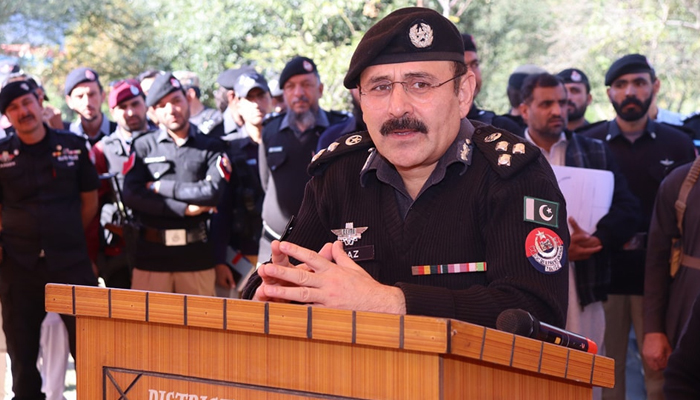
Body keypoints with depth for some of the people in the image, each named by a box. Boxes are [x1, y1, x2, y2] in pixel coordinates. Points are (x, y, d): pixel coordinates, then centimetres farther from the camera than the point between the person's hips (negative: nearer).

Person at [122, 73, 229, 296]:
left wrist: (161, 187, -5)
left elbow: (213, 192, -8)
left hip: (197, 254, 0)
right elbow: (132, 196, -4)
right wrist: (185, 208, -9)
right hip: (151, 254, 0)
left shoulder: (211, 148, 9)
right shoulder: (143, 146, 9)